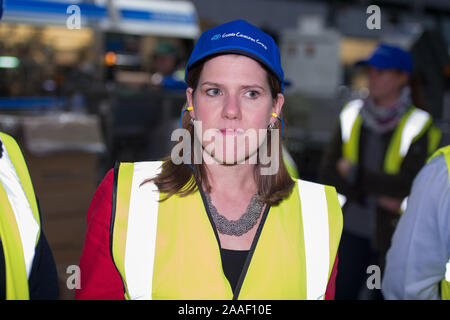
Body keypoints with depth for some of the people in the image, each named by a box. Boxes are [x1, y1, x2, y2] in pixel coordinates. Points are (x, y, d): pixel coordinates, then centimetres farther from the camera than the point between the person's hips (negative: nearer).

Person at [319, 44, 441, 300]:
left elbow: (408, 185, -17)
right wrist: (375, 197, -12)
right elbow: (328, 172, 0)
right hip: (353, 231, 3)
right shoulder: (351, 115, 4)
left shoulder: (419, 126, -7)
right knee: (340, 292, 4)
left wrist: (355, 173, -12)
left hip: (393, 235, -3)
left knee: (385, 293, 6)